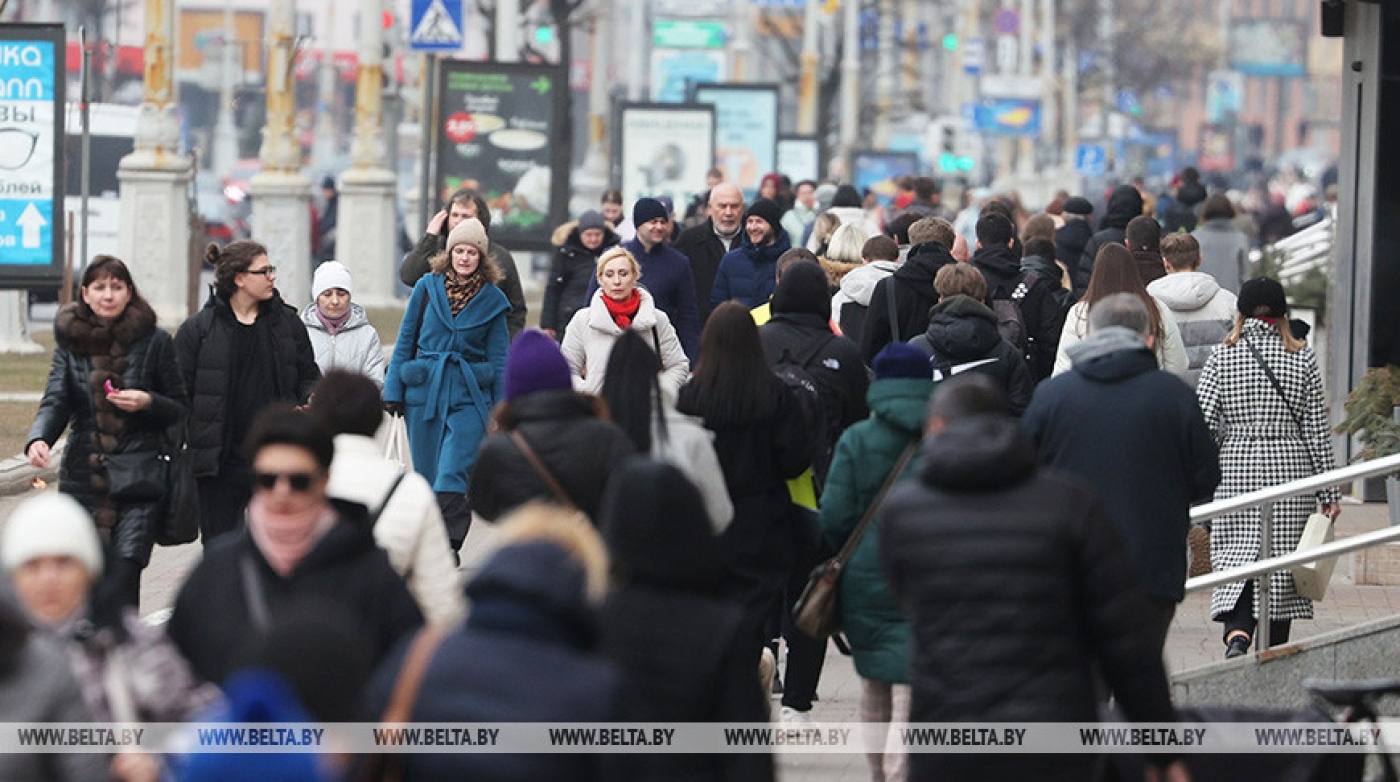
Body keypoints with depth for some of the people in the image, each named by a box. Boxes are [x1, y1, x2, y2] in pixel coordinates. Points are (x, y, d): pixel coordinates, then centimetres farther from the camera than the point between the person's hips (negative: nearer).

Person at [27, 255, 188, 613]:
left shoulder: (154, 341, 2)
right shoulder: (70, 341, 9)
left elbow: (182, 410, 9)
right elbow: (56, 401, -1)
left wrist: (148, 403, -13)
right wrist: (38, 439, -22)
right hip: (83, 474, 3)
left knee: (119, 582, -16)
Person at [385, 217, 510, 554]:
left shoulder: (492, 300, 3)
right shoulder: (428, 287, 3)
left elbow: (499, 357, 8)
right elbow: (405, 340, 9)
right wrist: (393, 390, 5)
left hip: (469, 397, -2)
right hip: (424, 391, 2)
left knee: (452, 477, -15)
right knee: (427, 475, 7)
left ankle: (447, 547, -14)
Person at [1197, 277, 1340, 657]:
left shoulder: (1222, 358, -2)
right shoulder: (1303, 359, 0)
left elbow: (1202, 422, -6)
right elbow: (1317, 430, 0)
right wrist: (1329, 493, 4)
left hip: (1235, 469, 0)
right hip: (1290, 470, 0)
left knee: (1235, 554, 2)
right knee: (1282, 559, 8)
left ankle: (1237, 633, -22)